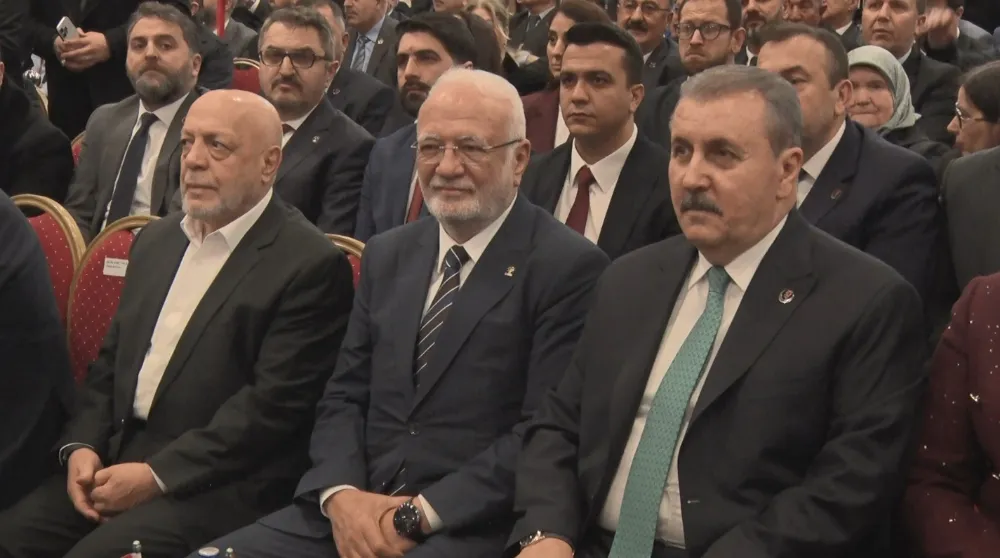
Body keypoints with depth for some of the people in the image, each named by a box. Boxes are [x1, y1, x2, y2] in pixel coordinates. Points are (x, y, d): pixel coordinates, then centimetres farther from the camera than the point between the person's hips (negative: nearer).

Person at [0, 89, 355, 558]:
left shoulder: (311, 265, -9)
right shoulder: (156, 240, 16)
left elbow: (273, 405, -15)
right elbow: (111, 360, 19)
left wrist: (157, 476, -16)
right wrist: (82, 445, 1)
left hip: (215, 485, -6)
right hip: (116, 459, 7)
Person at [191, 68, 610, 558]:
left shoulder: (569, 268, -5)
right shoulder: (386, 255, 15)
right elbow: (344, 394, 13)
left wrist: (423, 513, -14)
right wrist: (341, 493, -5)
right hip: (351, 513, 5)